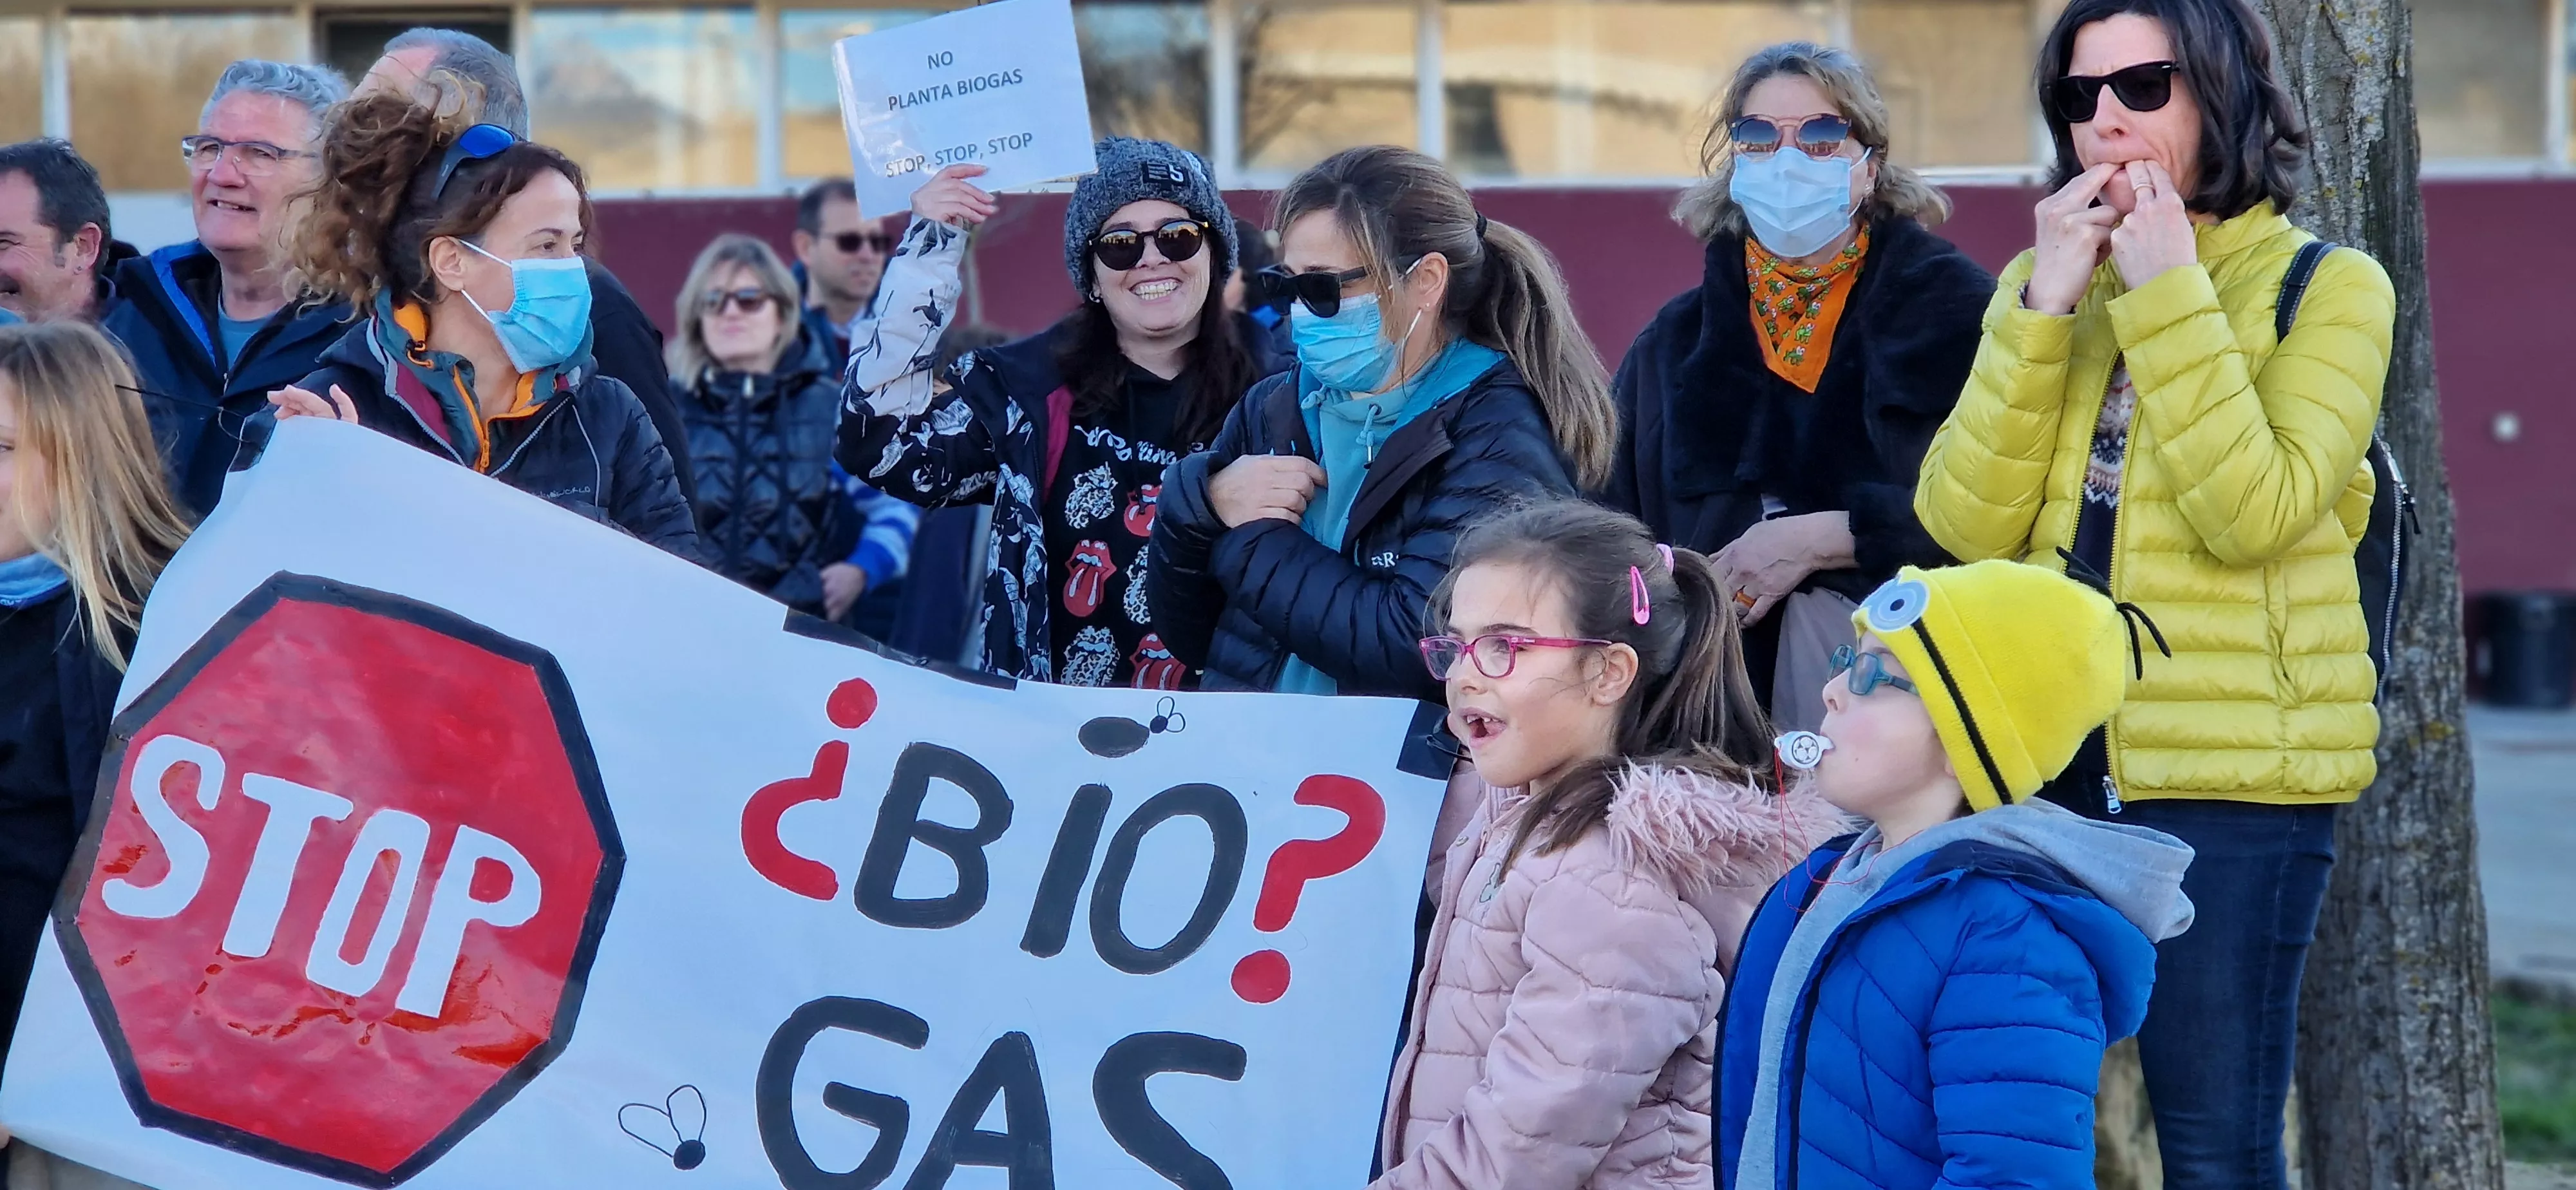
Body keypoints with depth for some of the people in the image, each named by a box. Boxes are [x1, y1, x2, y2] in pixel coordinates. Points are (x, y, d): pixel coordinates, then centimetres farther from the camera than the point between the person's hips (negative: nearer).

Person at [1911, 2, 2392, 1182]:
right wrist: (2047, 307, -9)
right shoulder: (2040, 281, 12)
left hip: (2233, 771, -4)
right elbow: (1965, 523, -2)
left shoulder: (2327, 288, -2)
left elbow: (2255, 512, -17)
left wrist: (2168, 297, -16)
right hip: (2044, 753, 5)